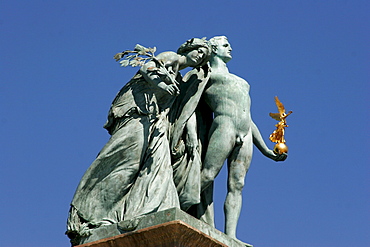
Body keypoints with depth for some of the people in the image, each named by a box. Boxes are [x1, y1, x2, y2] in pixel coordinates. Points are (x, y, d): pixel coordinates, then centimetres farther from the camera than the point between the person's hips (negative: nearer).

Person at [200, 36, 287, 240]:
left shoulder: (241, 82, 34)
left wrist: (266, 150, 25)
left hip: (246, 137, 5)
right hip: (224, 125, -5)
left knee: (236, 185, -8)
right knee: (207, 176, -20)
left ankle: (230, 237, -18)